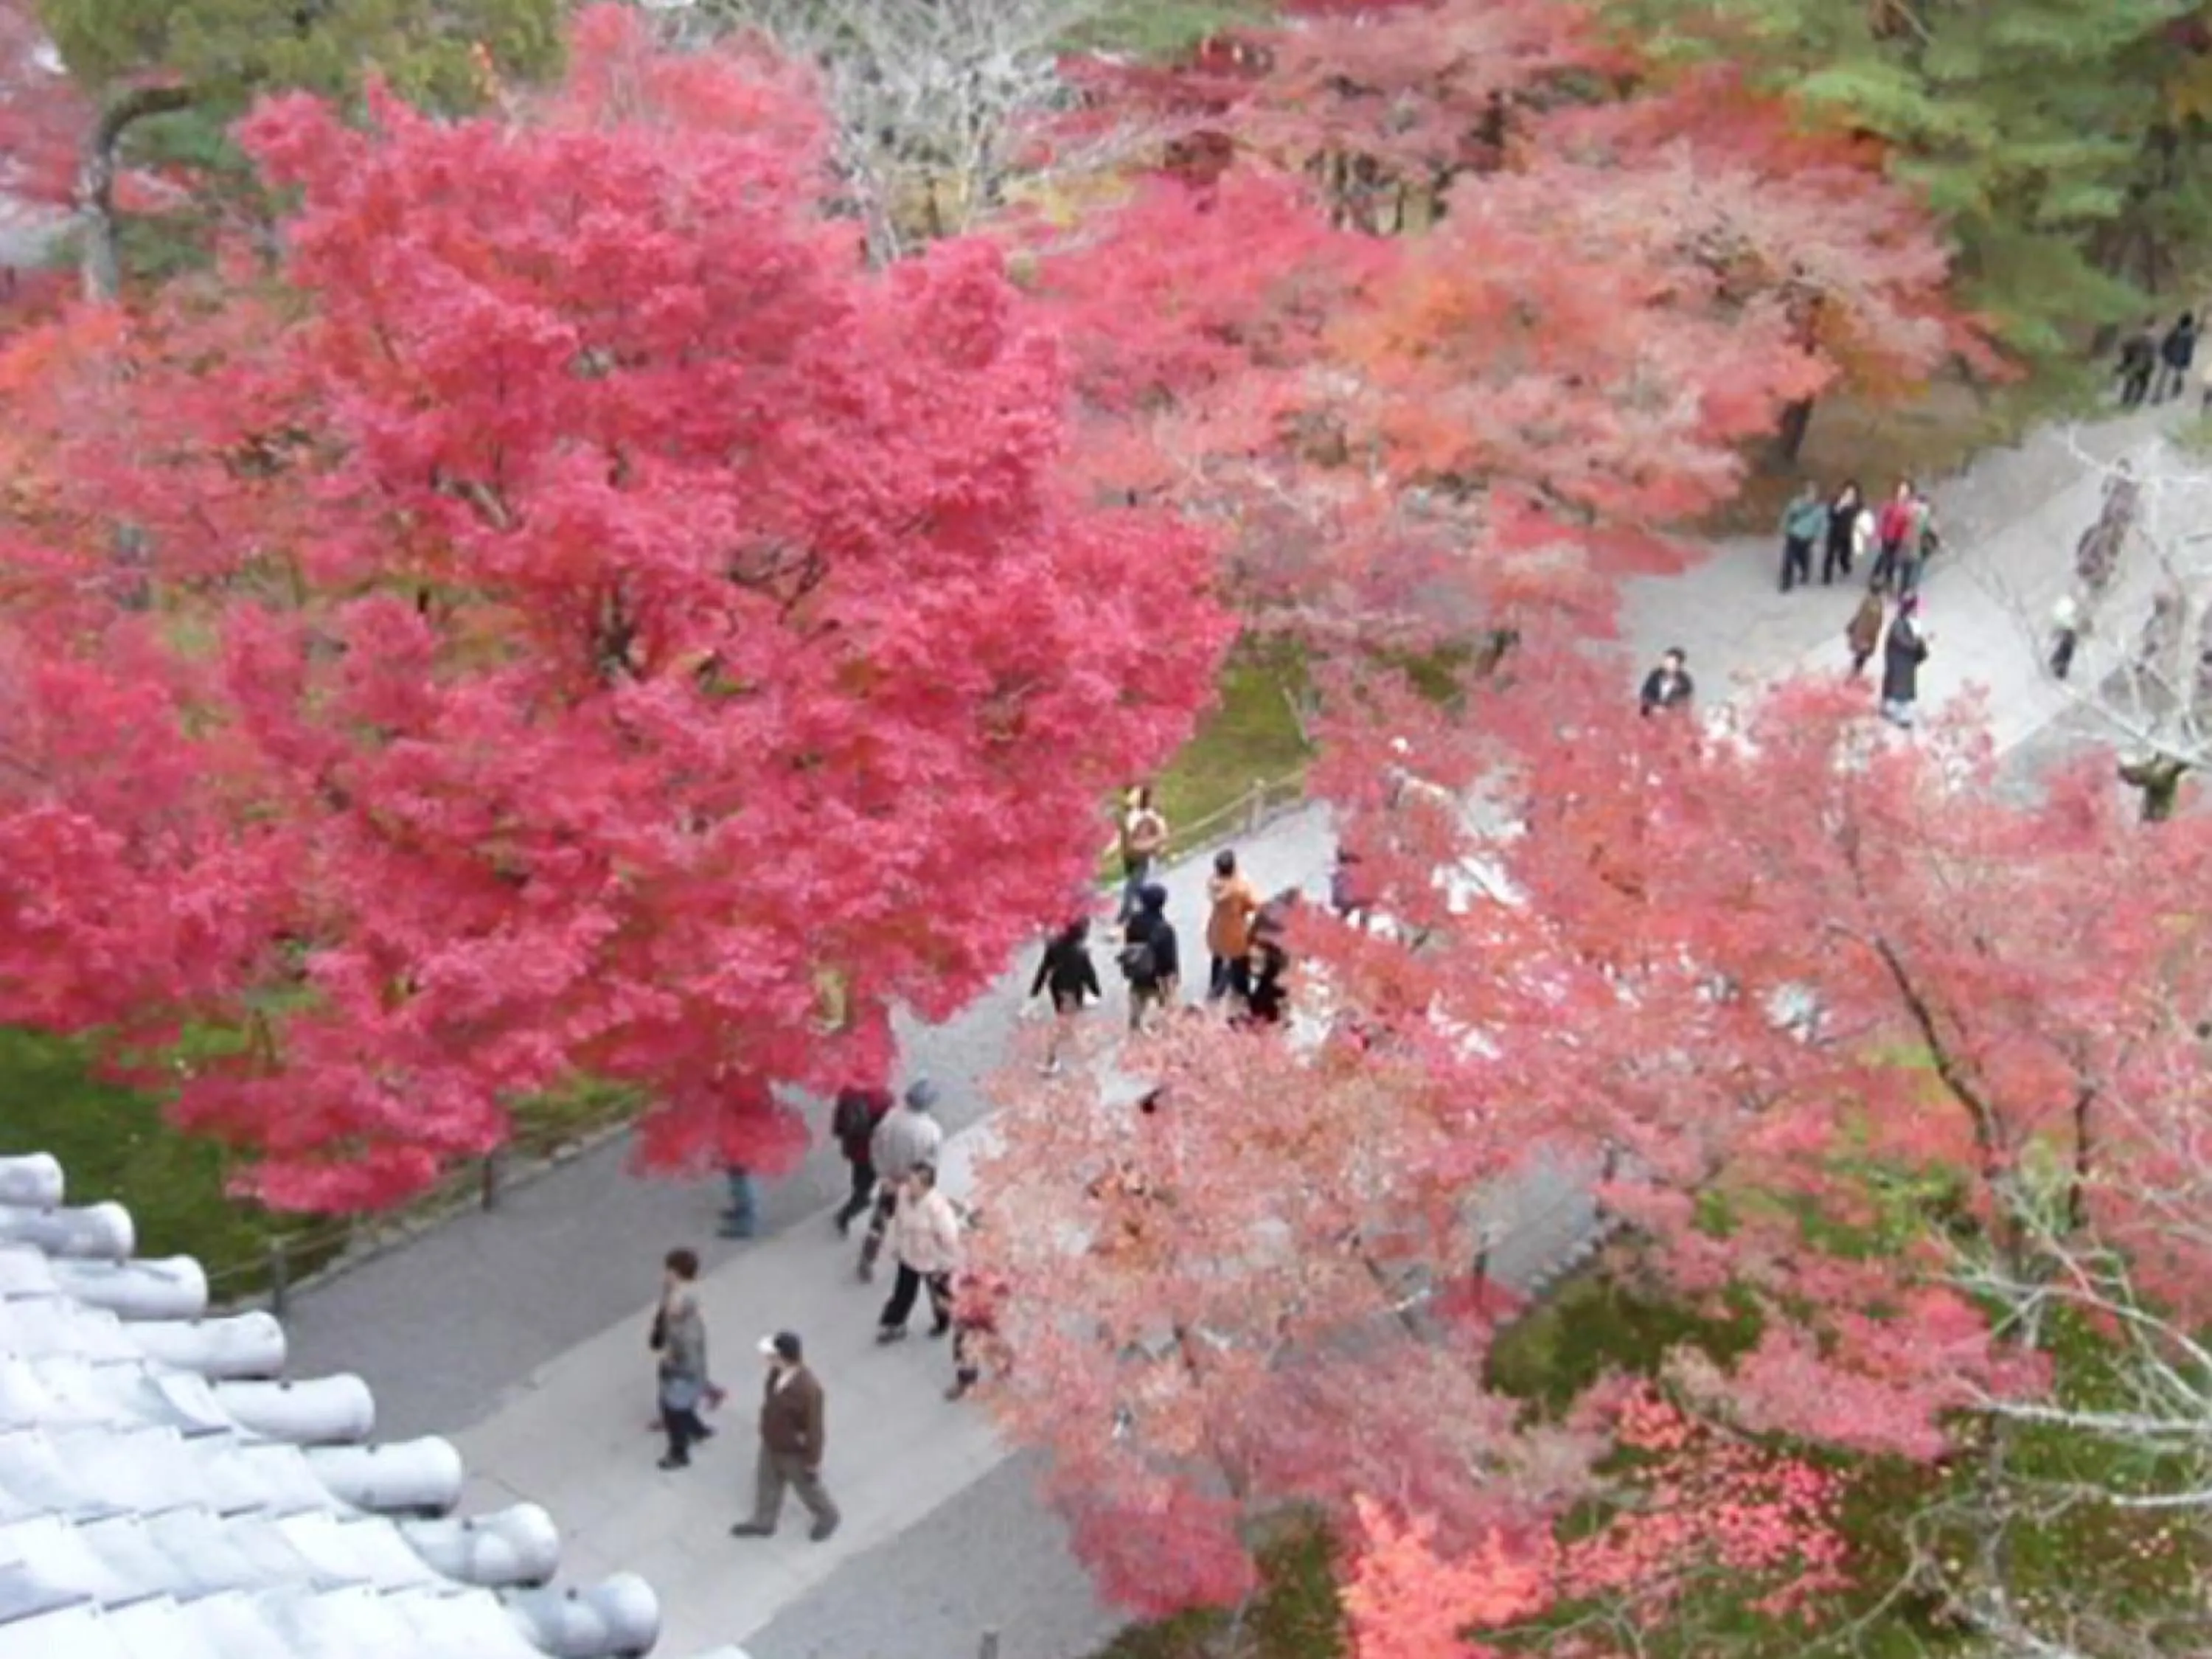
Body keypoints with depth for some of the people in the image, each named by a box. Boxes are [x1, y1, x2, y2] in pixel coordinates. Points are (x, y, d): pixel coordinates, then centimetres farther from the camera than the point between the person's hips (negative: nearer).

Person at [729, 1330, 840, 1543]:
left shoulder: (807, 1390, -41)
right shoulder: (777, 1372, -18)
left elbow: (815, 1429, -28)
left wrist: (813, 1463, -17)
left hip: (796, 1454, -7)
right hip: (771, 1445, 7)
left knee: (807, 1488, 21)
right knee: (766, 1484, 26)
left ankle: (827, 1517, 49)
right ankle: (763, 1522, 51)